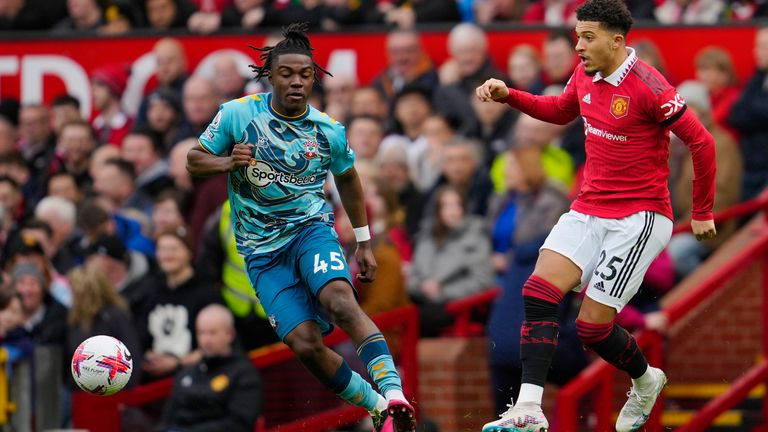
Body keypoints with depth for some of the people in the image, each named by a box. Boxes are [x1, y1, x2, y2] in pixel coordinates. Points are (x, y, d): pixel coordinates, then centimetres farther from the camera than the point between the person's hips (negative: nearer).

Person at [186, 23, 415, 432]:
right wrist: (229, 162, -18)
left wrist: (364, 243, 20)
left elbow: (348, 180, 18)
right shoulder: (237, 114, -5)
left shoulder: (329, 132, -1)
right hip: (261, 250, 0)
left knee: (340, 300, -33)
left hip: (311, 228, 0)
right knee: (304, 343, -16)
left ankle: (393, 393, -40)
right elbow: (194, 160, 4)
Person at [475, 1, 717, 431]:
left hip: (639, 218, -7)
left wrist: (702, 213, -5)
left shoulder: (647, 86, -18)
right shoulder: (585, 77, 5)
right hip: (588, 212, 7)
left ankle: (645, 380, 24)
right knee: (539, 293, -14)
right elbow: (560, 110, 28)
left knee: (593, 326, -8)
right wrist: (508, 95, 13)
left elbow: (701, 141, -13)